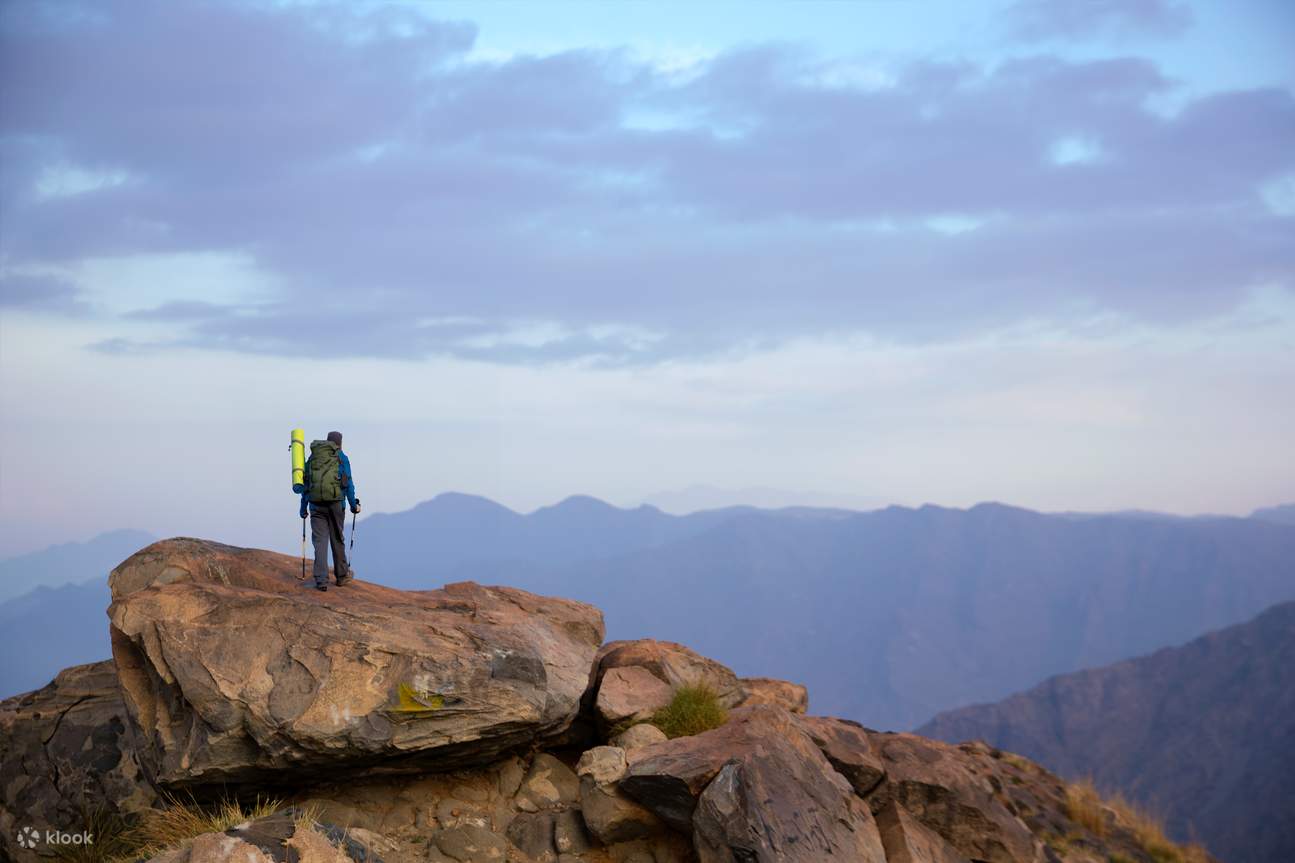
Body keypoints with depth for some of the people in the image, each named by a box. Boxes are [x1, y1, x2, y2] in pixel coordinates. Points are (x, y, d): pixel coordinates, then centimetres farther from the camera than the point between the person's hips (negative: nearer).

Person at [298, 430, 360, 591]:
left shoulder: (312, 457, 15)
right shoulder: (341, 457, 4)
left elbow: (305, 484, 15)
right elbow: (348, 483, -1)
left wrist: (303, 508, 19)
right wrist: (354, 504, 7)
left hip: (315, 504, 2)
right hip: (335, 502, -2)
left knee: (320, 540, 0)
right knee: (337, 539, 11)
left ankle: (321, 581, -9)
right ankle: (341, 575, 24)